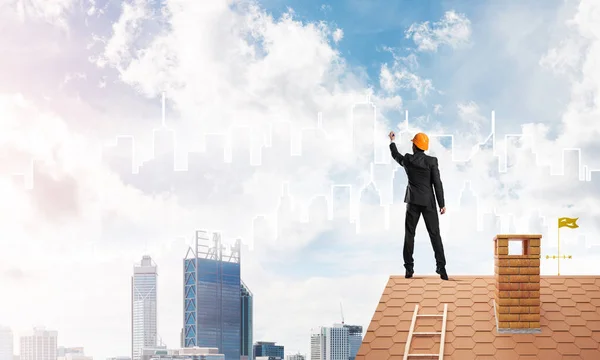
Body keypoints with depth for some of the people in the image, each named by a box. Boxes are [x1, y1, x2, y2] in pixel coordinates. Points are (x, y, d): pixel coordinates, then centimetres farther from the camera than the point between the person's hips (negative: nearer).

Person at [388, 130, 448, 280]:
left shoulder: (407, 160, -3)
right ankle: (441, 268, -7)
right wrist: (442, 204, -5)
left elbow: (395, 155, 20)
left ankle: (409, 269, 6)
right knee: (435, 235, 0)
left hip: (413, 202, 1)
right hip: (428, 202, -1)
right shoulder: (432, 161, -9)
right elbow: (437, 183, -10)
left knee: (409, 235, 8)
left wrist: (392, 141, 39)